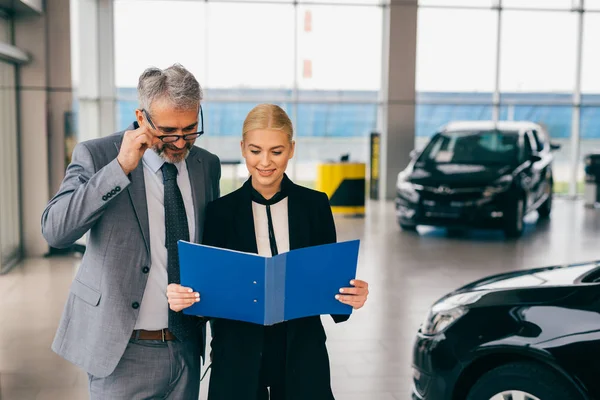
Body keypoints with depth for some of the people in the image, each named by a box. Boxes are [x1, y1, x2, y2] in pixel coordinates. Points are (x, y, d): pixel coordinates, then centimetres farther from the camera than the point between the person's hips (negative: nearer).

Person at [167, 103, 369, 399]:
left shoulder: (315, 205, 0)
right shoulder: (220, 211, -3)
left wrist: (353, 295, -17)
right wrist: (181, 298, -20)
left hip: (301, 352, 1)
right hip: (238, 354, 0)